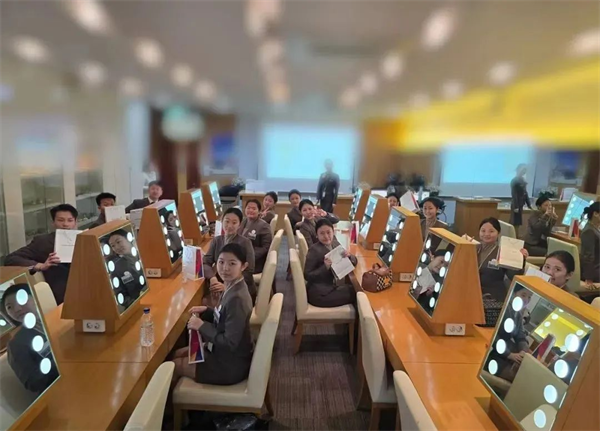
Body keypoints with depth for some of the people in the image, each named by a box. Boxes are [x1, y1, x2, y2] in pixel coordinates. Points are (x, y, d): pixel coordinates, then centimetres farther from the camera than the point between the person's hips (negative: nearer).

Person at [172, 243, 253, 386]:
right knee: (178, 354, 20)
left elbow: (230, 343, -28)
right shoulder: (232, 287, -3)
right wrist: (206, 311, -1)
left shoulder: (237, 298, -31)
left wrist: (202, 326, -20)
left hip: (231, 365, -8)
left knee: (174, 365, 7)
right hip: (226, 353, 8)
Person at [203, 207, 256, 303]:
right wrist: (212, 278, -20)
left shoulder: (245, 242, -10)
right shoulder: (216, 240, 4)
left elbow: (248, 272, -13)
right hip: (222, 291, 4)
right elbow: (205, 263, 0)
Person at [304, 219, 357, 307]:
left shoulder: (335, 244, 5)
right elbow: (307, 276, -16)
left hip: (336, 286, 7)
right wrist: (325, 267, -29)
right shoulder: (314, 250, -15)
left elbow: (354, 262, 9)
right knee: (355, 294, -10)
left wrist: (349, 256, -14)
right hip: (320, 293, -7)